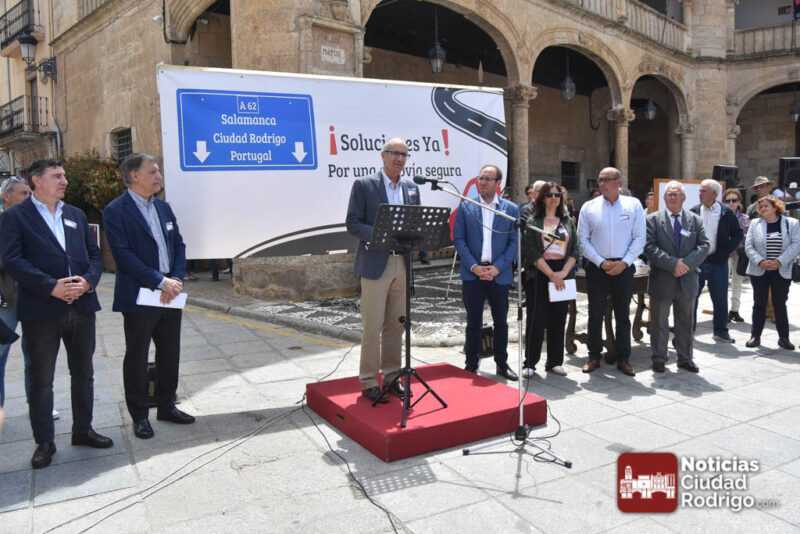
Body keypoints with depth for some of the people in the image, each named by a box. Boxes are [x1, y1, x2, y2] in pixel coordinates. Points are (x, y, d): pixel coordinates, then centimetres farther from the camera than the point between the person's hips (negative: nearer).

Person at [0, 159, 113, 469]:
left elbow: (94, 255, 11)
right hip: (41, 310, -5)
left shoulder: (76, 215, 15)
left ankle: (82, 430, 29)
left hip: (81, 307, 5)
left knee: (83, 374, 14)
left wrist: (88, 281, -8)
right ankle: (44, 443, 17)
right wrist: (52, 287, -19)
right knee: (41, 380, 5)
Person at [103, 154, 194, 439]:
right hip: (139, 297, -6)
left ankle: (166, 405, 28)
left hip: (170, 294, 7)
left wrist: (177, 279, -6)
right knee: (137, 357, 6)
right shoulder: (116, 210, -9)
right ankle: (139, 415, 18)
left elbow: (179, 245, 10)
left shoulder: (163, 207, 12)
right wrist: (160, 282, -19)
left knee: (170, 353, 14)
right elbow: (124, 255, -17)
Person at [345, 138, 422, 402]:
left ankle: (391, 377, 23)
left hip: (403, 264, 5)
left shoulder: (412, 188, 13)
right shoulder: (363, 185, -2)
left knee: (395, 325, 11)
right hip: (375, 265, -5)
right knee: (372, 327, -1)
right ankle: (369, 382, 9)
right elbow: (352, 223, -6)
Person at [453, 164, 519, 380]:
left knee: (501, 322, 9)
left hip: (499, 274, 1)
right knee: (474, 322, 5)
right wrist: (474, 266, -11)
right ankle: (471, 365, 15)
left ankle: (502, 364, 22)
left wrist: (497, 267, -9)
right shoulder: (465, 207, 3)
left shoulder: (511, 209, 4)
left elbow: (514, 242, 1)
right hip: (472, 273, -1)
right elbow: (458, 239, -1)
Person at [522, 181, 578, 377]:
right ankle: (530, 363, 4)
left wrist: (563, 273, -8)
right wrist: (551, 274, -13)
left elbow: (574, 251, 7)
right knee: (538, 319, -4)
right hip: (540, 274, -3)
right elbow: (533, 253, -7)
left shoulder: (568, 221, 12)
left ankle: (555, 361, 16)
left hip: (563, 275, 4)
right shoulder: (533, 222, 1)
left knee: (558, 320, 6)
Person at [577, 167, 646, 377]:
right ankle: (594, 356, 17)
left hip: (624, 267, 0)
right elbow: (583, 240, -1)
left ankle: (623, 358, 19)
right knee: (595, 314, 5)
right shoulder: (588, 207, 0)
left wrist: (624, 262, -11)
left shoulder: (633, 205, 1)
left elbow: (639, 238, -1)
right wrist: (601, 262, -9)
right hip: (597, 267, 0)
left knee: (623, 315, 9)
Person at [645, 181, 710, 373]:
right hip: (662, 280, -3)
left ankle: (685, 358, 26)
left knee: (685, 322, 14)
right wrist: (672, 264, -19)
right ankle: (659, 359, 18)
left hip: (687, 280, 3)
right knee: (659, 322, 6)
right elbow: (650, 247, -11)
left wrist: (687, 263, -15)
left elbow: (704, 245, 0)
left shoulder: (695, 220, 8)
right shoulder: (653, 219, -1)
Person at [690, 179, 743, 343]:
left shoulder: (726, 213, -1)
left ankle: (721, 332, 17)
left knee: (720, 299, 5)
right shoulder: (693, 212, 2)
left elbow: (738, 234, 4)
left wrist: (726, 252, -5)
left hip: (718, 262, -1)